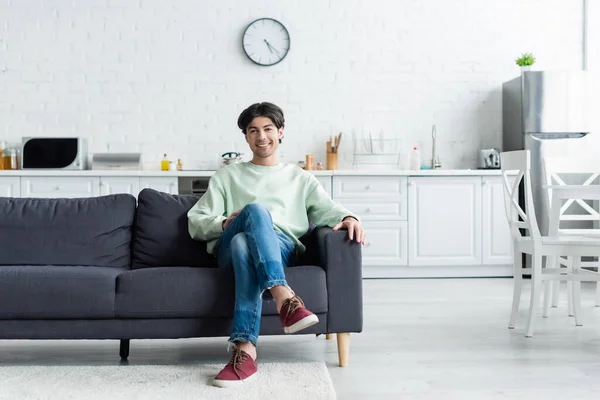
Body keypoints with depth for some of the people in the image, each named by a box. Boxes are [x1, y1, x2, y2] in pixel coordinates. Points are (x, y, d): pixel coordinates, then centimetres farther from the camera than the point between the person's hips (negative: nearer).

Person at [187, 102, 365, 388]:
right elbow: (195, 223, 17)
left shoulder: (300, 178, 28)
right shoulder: (227, 176, 27)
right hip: (229, 248, 0)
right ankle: (284, 298, -55)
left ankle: (245, 351, -52)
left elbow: (327, 209, 9)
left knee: (244, 244, -38)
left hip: (281, 248, 0)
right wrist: (224, 223, -6)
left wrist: (348, 217, -16)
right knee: (256, 209, -35)